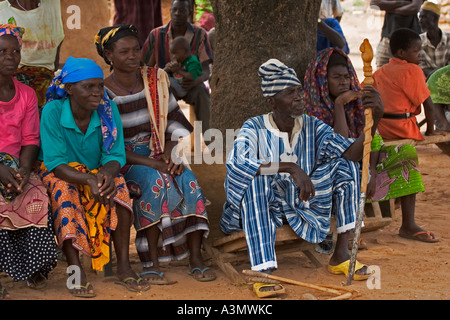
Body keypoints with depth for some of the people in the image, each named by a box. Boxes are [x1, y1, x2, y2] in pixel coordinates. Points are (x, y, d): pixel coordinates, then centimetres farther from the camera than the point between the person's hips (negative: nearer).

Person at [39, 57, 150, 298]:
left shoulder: (108, 110, -11)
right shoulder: (53, 111, -20)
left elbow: (115, 155, -10)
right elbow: (56, 162, -23)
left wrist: (107, 173, -36)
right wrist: (89, 180, -40)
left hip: (98, 172, 3)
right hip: (60, 173, -2)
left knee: (118, 187, -27)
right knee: (63, 190, -35)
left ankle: (123, 266, -26)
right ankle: (75, 269, -35)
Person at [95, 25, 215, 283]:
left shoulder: (156, 79, 4)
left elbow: (176, 121, 7)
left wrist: (172, 154, -12)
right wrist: (151, 163, -24)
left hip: (159, 154, 4)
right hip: (123, 162, -4)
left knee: (187, 180, -26)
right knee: (155, 181, -34)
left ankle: (196, 259, -22)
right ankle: (151, 263, -29)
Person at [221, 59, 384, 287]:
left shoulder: (312, 127, -2)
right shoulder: (255, 128, -13)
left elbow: (351, 153, -16)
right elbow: (236, 163, -34)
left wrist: (375, 118, -33)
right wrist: (290, 167, -42)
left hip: (302, 206, 4)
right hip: (263, 208, -4)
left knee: (344, 165, -10)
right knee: (255, 178, -34)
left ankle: (341, 255, -10)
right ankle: (262, 270, -40)